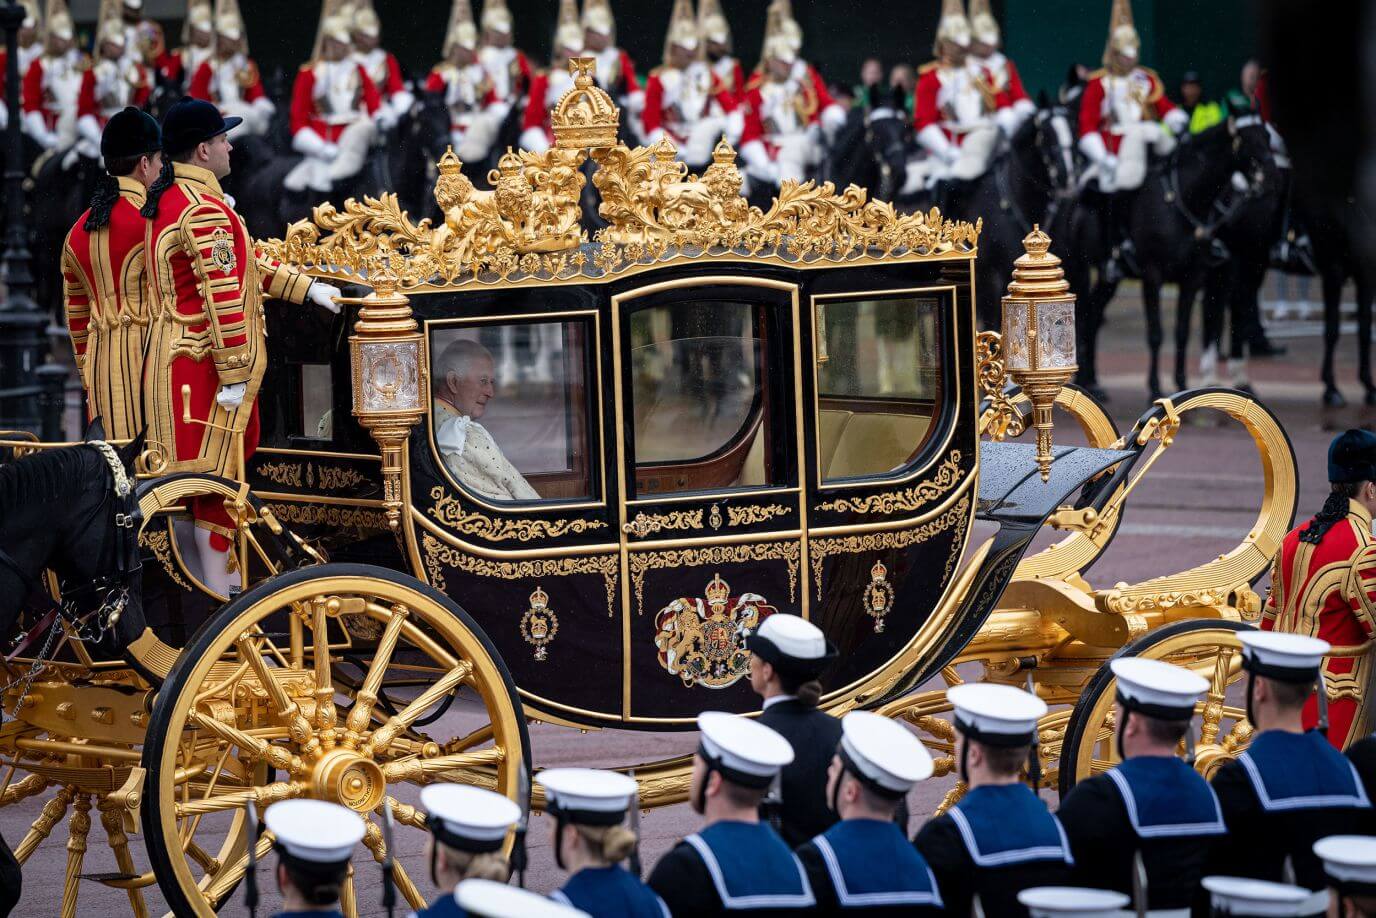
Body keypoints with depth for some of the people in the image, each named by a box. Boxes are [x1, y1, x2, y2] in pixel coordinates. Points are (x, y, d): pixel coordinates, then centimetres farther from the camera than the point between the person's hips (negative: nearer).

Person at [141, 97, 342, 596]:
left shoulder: (166, 200, 12)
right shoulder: (206, 211, -20)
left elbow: (243, 264, 18)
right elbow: (222, 297, -23)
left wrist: (307, 287, 18)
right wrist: (234, 377, -20)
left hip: (172, 352, 10)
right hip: (205, 363, -10)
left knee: (203, 472, 17)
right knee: (217, 474, -3)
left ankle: (216, 571, 26)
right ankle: (216, 592, 2)